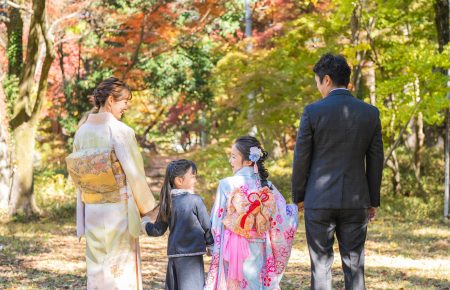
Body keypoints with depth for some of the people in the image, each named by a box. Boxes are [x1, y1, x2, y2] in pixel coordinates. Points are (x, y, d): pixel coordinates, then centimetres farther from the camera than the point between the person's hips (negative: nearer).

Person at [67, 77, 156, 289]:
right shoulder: (121, 131, -15)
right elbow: (134, 174, -12)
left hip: (92, 211, 5)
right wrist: (146, 206, 1)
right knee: (122, 268, 2)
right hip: (119, 209, -5)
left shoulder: (82, 131, 2)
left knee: (97, 267, 11)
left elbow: (77, 177, 8)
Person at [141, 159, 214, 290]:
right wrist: (211, 244, 13)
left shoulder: (168, 202, 8)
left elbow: (158, 230, 11)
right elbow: (207, 226, -3)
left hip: (173, 254, 6)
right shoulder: (195, 200, -8)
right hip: (192, 254, -6)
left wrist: (145, 224, 32)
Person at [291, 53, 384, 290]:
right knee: (354, 265, 8)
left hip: (319, 200, -2)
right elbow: (375, 161, 5)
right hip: (356, 200, 2)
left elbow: (301, 158, -4)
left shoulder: (313, 112, -7)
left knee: (321, 264, 3)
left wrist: (298, 196, 9)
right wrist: (373, 200, 14)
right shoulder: (370, 113, 1)